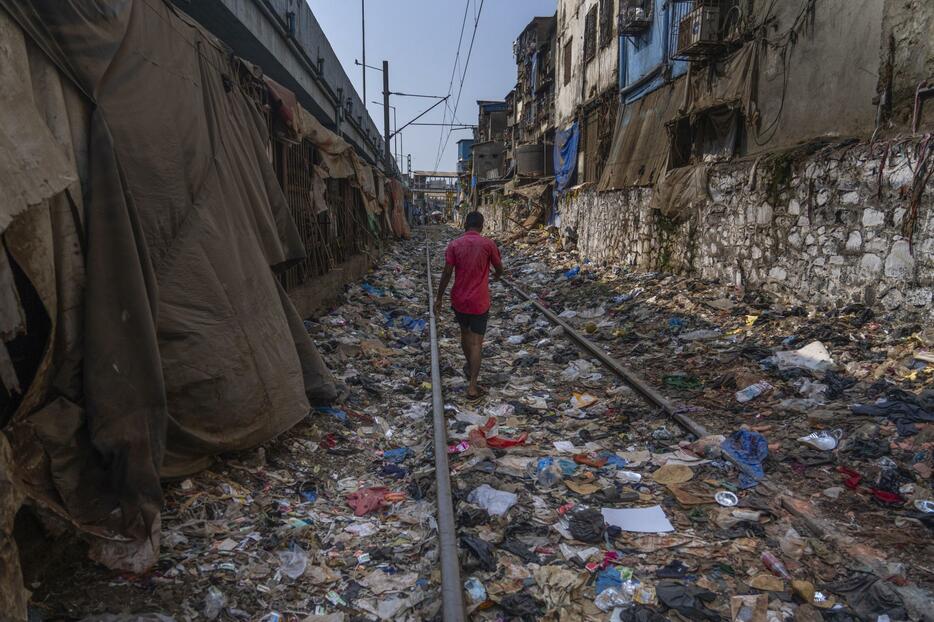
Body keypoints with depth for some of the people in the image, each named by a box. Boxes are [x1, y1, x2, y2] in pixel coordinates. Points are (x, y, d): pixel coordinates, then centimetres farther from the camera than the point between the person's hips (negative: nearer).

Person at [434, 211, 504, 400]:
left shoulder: (454, 245, -5)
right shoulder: (488, 244, -8)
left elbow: (446, 273, -7)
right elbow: (499, 268, 4)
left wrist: (439, 298, 1)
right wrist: (497, 276, 29)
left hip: (459, 300, 2)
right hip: (479, 301, -2)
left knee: (465, 333, 24)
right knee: (476, 342, 0)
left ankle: (470, 367, 45)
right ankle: (472, 386, -3)